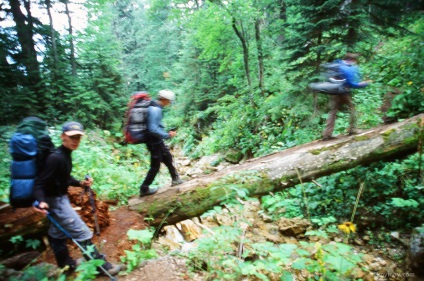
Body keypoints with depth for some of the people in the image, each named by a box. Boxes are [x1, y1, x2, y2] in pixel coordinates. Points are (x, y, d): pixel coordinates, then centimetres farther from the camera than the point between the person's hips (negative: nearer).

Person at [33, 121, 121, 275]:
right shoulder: (56, 158, -26)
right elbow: (40, 183, -26)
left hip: (60, 198, 10)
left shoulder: (65, 154, 3)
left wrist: (80, 183, 2)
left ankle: (65, 264, 43)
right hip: (56, 200, -10)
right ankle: (100, 265, 7)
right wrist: (41, 201, -41)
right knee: (82, 233, -4)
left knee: (58, 233, 24)